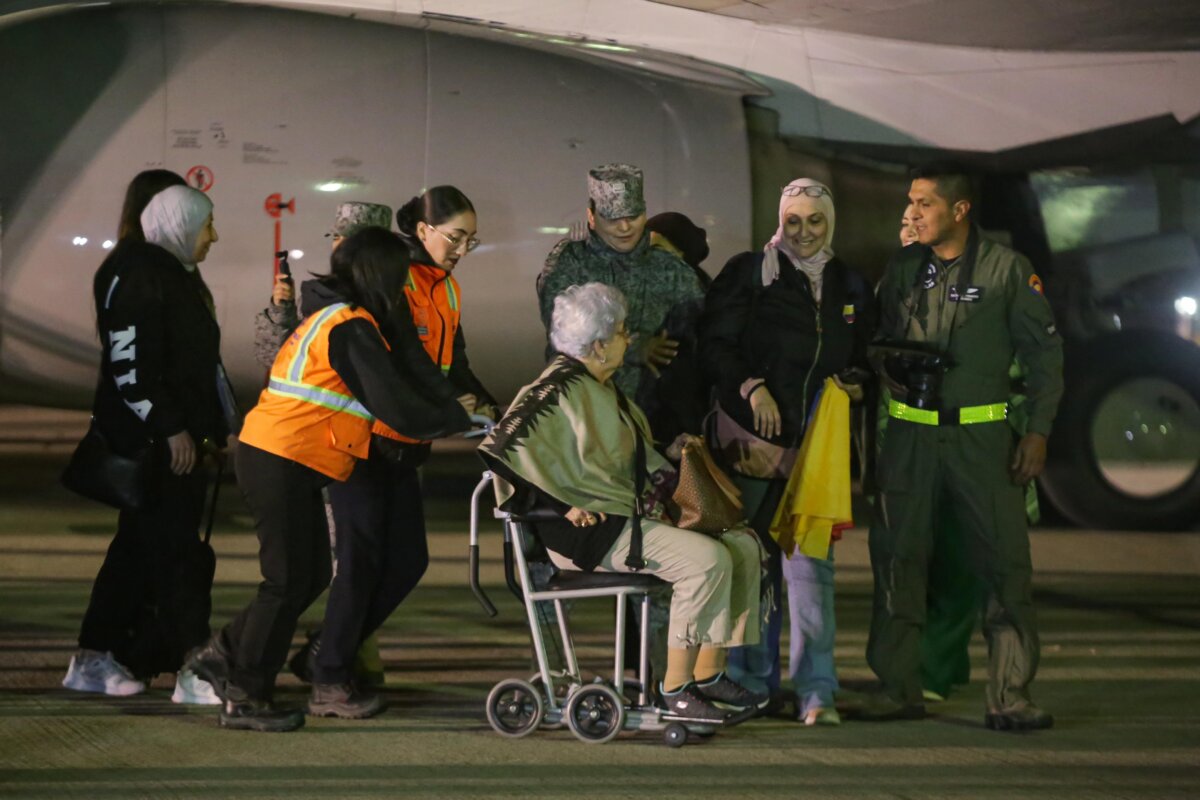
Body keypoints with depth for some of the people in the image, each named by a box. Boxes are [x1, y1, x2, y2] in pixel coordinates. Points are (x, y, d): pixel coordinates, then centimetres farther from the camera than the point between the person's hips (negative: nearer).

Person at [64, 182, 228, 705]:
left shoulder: (176, 273, 18)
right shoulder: (137, 274, -14)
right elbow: (129, 362, -22)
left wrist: (210, 429, 18)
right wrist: (170, 428, -22)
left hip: (176, 437, 10)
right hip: (149, 443, -10)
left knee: (140, 549, 13)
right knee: (178, 553, -9)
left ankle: (95, 660, 20)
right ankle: (194, 672, -9)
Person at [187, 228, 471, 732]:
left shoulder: (327, 316, 16)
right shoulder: (351, 329, -15)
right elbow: (397, 408, -19)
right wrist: (463, 419, -7)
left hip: (269, 457, 10)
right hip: (284, 466, -10)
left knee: (311, 575, 14)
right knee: (289, 581, -2)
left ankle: (225, 655, 22)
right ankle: (244, 699, 5)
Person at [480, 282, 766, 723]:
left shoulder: (604, 388, 17)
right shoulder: (562, 389, -14)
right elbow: (501, 450, -24)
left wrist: (662, 482, 13)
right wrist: (563, 507, -22)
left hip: (629, 516, 10)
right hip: (591, 531, -10)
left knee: (742, 547, 0)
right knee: (707, 560, -26)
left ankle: (708, 674, 2)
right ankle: (675, 688, -19)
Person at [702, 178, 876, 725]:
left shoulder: (850, 288, 14)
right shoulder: (747, 275, 4)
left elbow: (864, 360, 23)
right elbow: (715, 345, 0)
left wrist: (856, 387, 2)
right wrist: (751, 387, -14)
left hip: (817, 446, 2)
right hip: (752, 435, -2)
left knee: (811, 561, -5)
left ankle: (815, 690, -5)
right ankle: (752, 681, 13)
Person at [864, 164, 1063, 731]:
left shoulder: (1006, 269, 0)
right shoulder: (902, 268, 11)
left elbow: (1044, 353, 3)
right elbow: (881, 338, 22)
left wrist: (1037, 432, -4)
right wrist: (884, 364, -2)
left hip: (982, 434, -3)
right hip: (911, 434, 3)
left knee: (1006, 558, -6)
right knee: (898, 556, 1)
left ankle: (1009, 695, -3)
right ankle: (898, 688, 10)